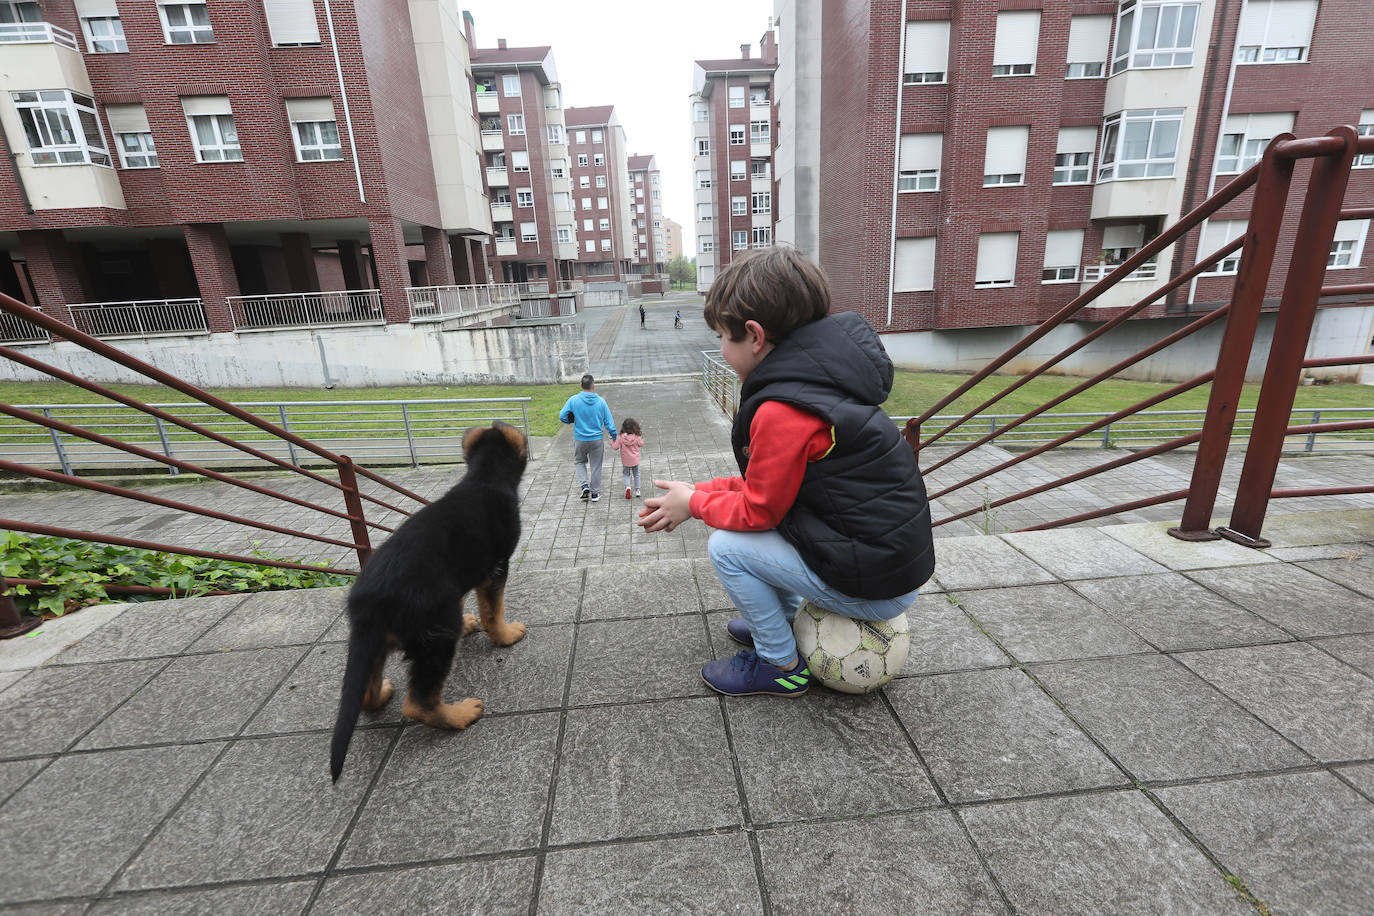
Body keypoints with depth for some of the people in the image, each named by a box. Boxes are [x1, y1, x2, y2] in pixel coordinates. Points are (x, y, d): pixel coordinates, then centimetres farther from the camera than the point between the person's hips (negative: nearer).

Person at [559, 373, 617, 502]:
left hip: (580, 439, 0)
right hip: (597, 440, 0)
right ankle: (595, 493, 22)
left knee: (579, 462, 23)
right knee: (595, 466, 13)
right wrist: (614, 437, 8)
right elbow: (609, 422, -5)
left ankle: (584, 485, 5)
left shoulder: (573, 400, -12)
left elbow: (562, 416, -8)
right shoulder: (601, 401, -10)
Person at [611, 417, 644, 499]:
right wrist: (641, 437, 13)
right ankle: (637, 491, 22)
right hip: (635, 460, 0)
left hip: (625, 461, 0)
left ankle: (627, 486, -9)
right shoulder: (637, 437, -13)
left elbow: (615, 447, -10)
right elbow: (641, 444, 0)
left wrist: (612, 442, 8)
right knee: (636, 475, 18)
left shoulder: (621, 437, -14)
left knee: (626, 475, 16)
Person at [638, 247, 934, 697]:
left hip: (872, 587, -9)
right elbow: (766, 483, 10)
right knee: (760, 529, 18)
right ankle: (780, 622, 31)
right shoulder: (819, 378, 4)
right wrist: (699, 491, 6)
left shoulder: (784, 410, -27)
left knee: (726, 546, -5)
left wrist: (694, 502, 1)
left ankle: (782, 665, 12)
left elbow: (758, 511, -15)